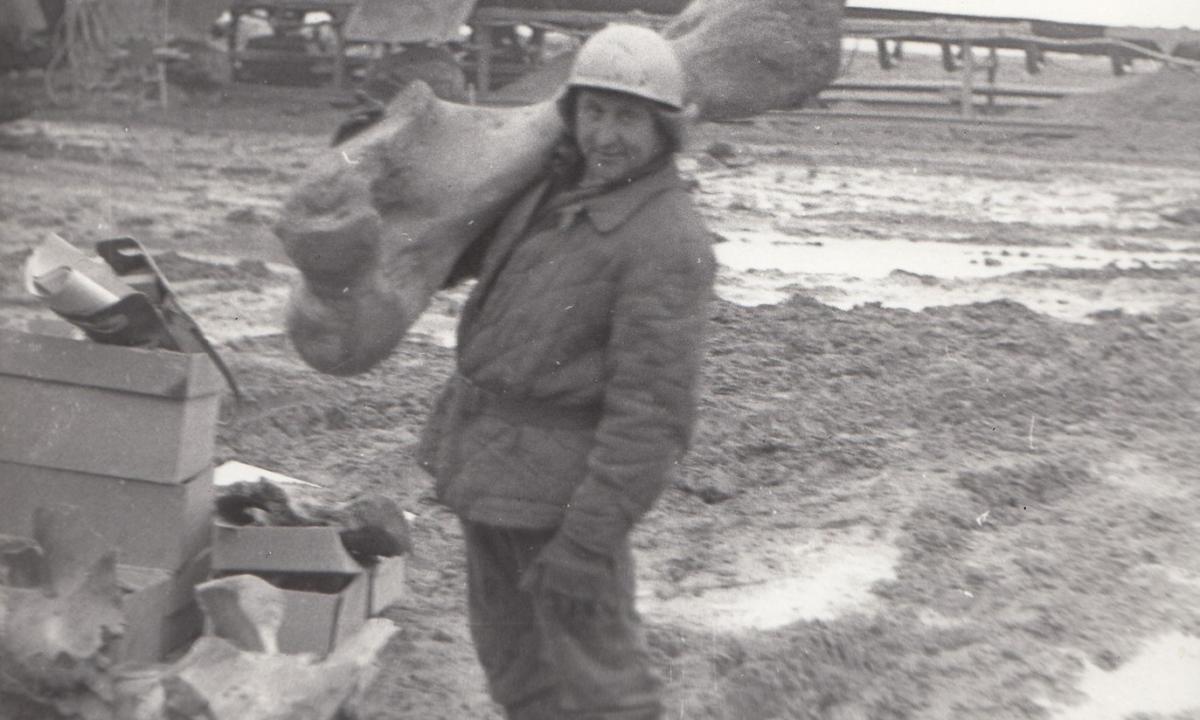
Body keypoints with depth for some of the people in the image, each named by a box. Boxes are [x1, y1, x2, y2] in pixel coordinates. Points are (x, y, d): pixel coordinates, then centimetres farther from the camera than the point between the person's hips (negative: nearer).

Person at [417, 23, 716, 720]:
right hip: (489, 454, 9)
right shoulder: (565, 182, 5)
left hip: (562, 475, -9)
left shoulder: (668, 242, -21)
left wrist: (588, 541, -25)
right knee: (513, 649, 19)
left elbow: (653, 410, -23)